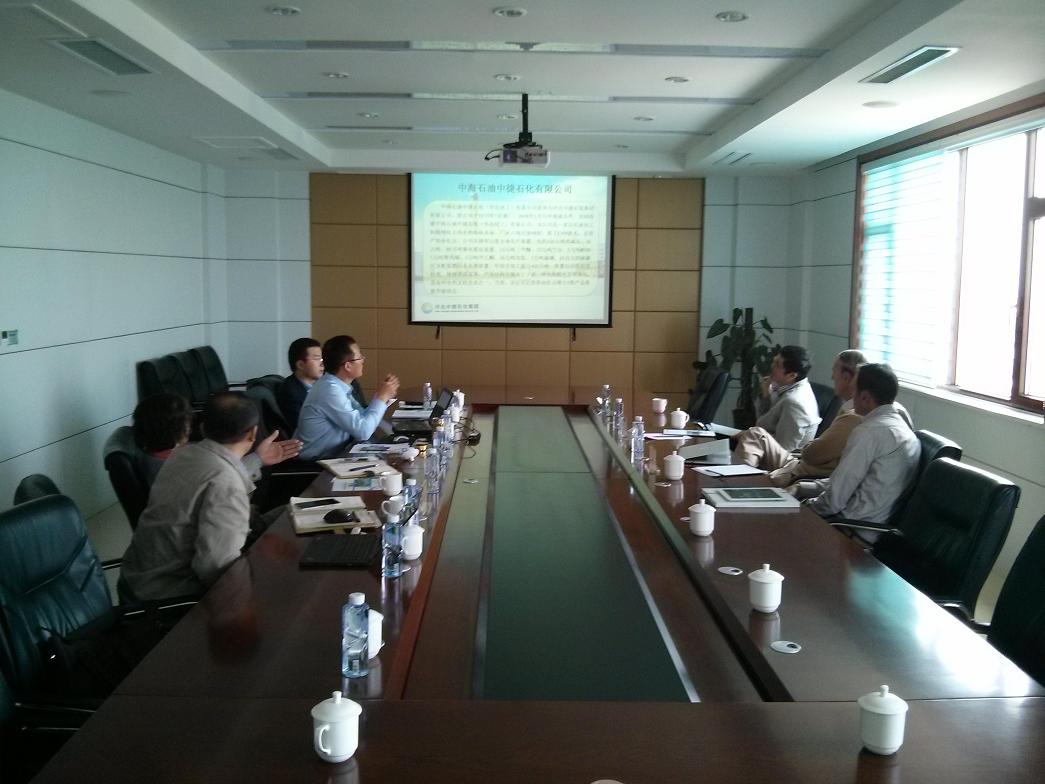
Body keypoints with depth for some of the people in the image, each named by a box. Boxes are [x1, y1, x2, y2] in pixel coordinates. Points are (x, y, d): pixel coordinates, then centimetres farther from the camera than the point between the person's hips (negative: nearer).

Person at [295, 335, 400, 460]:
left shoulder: (336, 384, 4)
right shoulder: (330, 390, -23)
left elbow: (361, 418, 10)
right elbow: (363, 432, -23)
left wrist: (382, 396, -1)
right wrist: (381, 397, -13)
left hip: (332, 454, 8)